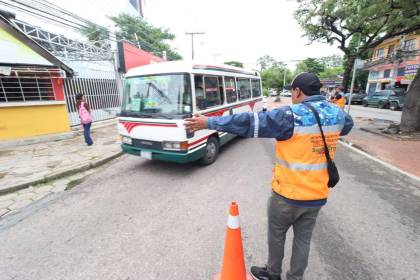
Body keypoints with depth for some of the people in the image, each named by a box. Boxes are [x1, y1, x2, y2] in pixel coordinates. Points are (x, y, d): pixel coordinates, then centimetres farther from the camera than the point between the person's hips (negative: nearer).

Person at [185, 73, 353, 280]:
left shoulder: (291, 115, -21)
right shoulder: (337, 114, 0)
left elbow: (249, 122, -24)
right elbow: (347, 125, 25)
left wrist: (209, 122, -18)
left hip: (288, 194, -5)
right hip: (318, 195, 6)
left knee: (276, 234, 19)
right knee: (303, 239, 22)